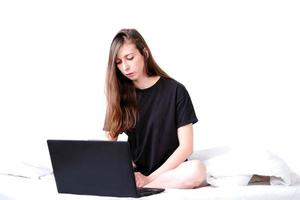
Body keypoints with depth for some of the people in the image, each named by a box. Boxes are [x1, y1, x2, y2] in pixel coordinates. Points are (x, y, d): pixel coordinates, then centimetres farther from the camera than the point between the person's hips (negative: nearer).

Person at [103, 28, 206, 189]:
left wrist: (149, 178, -17)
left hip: (168, 169, -2)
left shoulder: (175, 91, -2)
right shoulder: (120, 95, 8)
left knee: (197, 170, -36)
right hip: (133, 173, 2)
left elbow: (186, 146, -7)